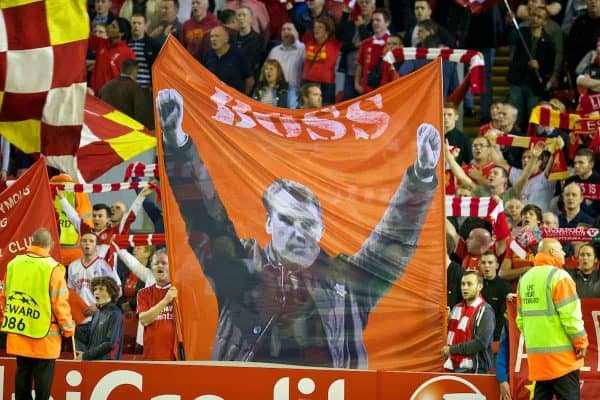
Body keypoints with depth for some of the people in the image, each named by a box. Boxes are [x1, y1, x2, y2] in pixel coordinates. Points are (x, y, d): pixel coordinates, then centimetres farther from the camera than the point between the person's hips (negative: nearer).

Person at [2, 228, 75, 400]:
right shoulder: (52, 268, -15)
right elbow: (60, 302, -13)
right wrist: (68, 328, 1)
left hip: (18, 331, 5)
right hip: (44, 334, -5)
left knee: (22, 372, 14)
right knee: (43, 376, 2)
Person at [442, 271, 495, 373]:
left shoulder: (485, 311, -7)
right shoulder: (457, 309, 15)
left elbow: (481, 343, -16)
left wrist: (452, 349, -10)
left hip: (474, 370, -6)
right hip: (453, 368, 6)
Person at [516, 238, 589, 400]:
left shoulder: (525, 279, 11)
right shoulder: (558, 276, -10)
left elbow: (521, 318, 13)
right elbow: (570, 315, -15)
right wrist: (581, 342, -6)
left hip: (536, 353, 7)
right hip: (560, 353, -7)